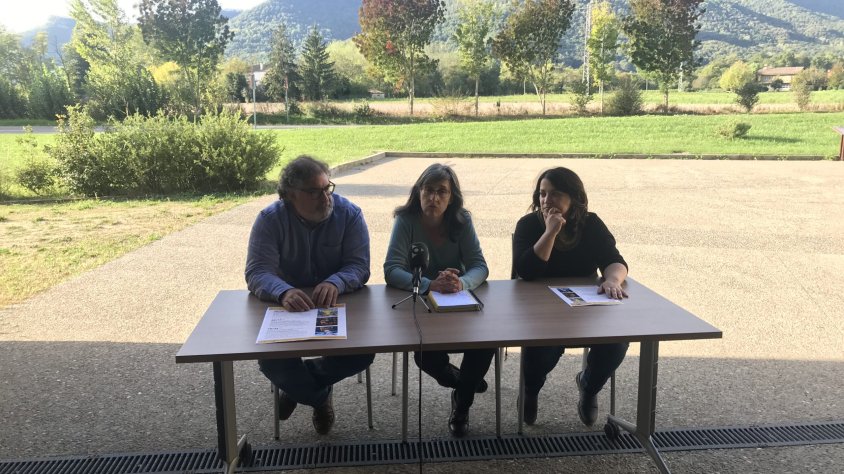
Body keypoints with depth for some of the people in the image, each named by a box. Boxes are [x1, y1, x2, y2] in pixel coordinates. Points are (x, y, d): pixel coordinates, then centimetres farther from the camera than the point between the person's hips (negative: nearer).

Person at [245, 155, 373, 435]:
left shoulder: (349, 214, -10)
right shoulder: (270, 219, -12)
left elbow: (359, 266, -16)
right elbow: (257, 272, -20)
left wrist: (335, 283, -40)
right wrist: (284, 292, -44)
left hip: (339, 303, 1)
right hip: (286, 305, 0)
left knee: (364, 352, -22)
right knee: (269, 360, -24)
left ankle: (299, 386, 7)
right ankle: (320, 398, 9)